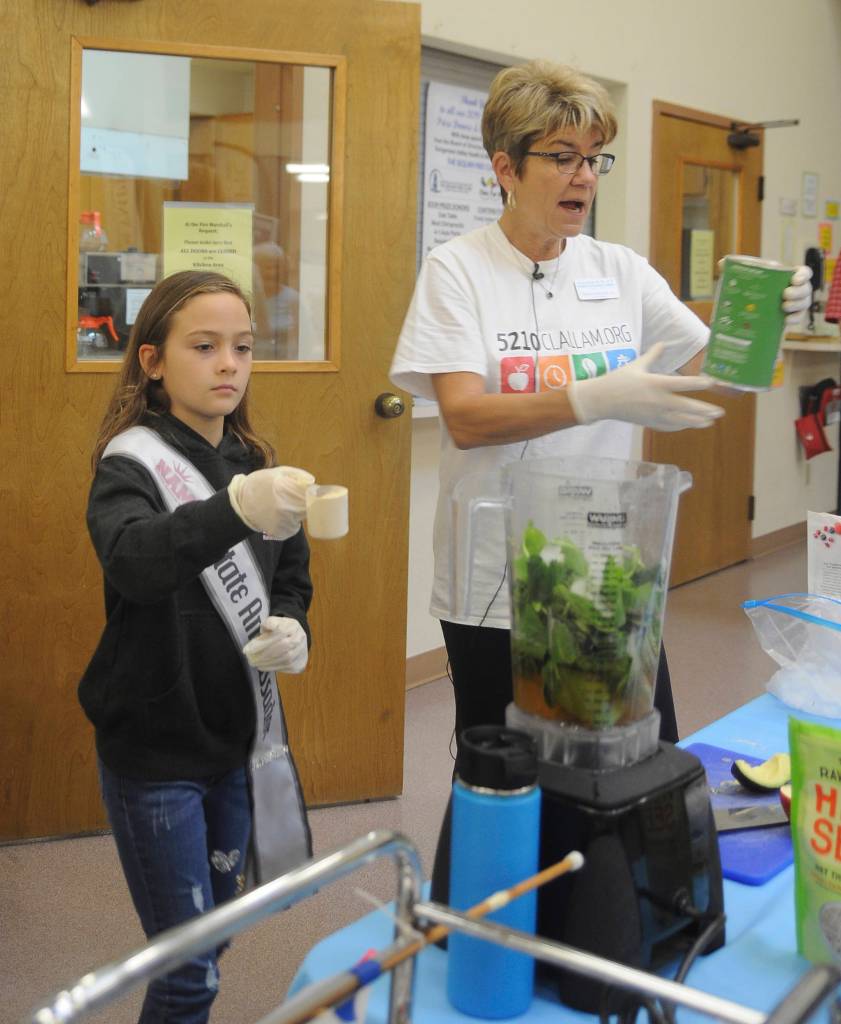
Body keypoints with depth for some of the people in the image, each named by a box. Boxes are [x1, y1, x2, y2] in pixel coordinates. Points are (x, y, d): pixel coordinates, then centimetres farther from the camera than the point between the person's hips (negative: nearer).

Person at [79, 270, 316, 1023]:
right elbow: (132, 559, -37)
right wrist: (235, 510, -55)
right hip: (154, 749, -6)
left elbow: (291, 579, 13)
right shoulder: (133, 463, -16)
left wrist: (292, 631, -10)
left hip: (238, 736, 6)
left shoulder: (255, 464, 4)